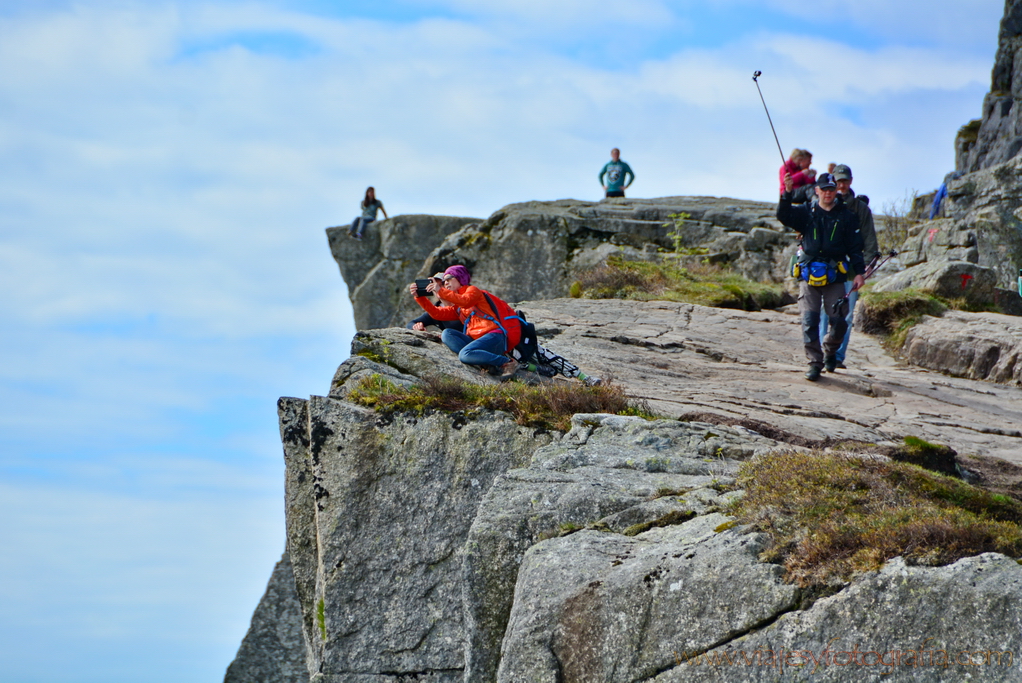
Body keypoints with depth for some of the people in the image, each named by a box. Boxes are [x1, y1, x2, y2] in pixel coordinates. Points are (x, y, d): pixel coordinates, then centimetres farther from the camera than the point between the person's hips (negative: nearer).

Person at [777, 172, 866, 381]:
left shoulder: (846, 216, 9)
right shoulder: (806, 212, 9)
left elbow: (855, 247, 9)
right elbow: (783, 216, -6)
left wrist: (859, 273, 1)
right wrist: (787, 193, -21)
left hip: (835, 277, 0)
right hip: (809, 277, 0)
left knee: (839, 321, -5)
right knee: (809, 321, -9)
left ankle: (830, 351, 24)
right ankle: (815, 363, -3)